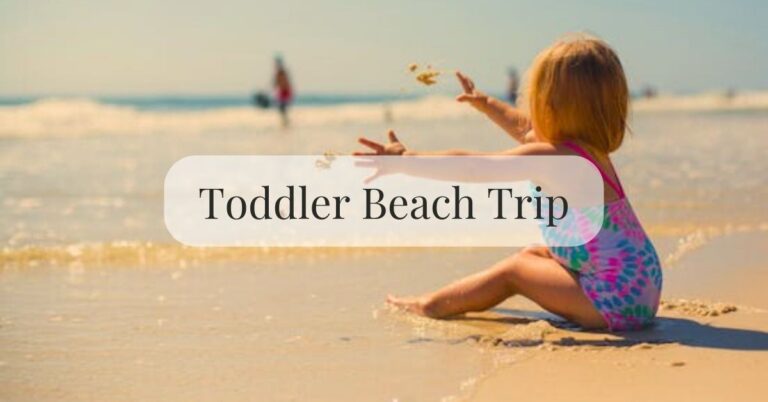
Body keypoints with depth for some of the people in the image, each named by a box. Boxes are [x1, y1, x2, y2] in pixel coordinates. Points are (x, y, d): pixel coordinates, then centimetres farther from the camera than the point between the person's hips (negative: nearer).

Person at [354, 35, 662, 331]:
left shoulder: (550, 157, -17)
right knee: (533, 255, 21)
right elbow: (524, 128, 29)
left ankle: (432, 306, 16)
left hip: (615, 300, -9)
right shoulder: (589, 148, 11)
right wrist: (485, 103, 42)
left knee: (514, 269, 3)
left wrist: (407, 159, -8)